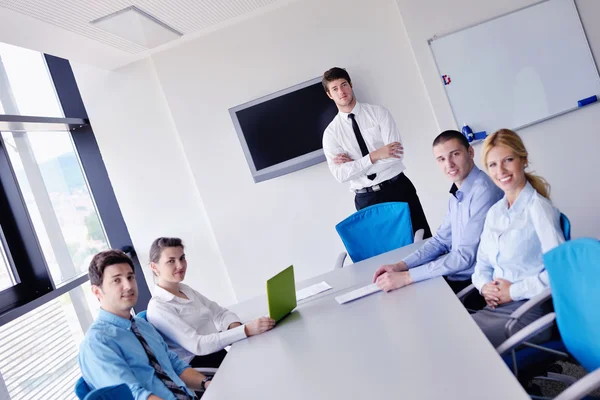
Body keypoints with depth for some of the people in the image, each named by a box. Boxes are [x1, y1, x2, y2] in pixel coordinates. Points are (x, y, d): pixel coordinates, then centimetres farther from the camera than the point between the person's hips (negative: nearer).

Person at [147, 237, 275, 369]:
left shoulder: (185, 290, 12)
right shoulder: (158, 308, -14)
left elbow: (220, 313, 11)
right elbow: (197, 345, -23)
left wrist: (235, 326, -13)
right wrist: (246, 330, -31)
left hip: (220, 352, 8)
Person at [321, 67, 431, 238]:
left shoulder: (378, 113, 0)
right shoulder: (331, 132, 1)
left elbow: (396, 154, -11)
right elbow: (340, 174, -11)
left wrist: (355, 164, -14)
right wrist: (375, 156, -19)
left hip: (398, 188, 0)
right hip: (367, 199, 0)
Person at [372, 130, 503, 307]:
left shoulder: (484, 191, -22)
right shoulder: (457, 194, 9)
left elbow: (465, 256, -25)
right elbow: (441, 240, 13)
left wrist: (407, 277, -23)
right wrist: (401, 265, -3)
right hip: (455, 277, 8)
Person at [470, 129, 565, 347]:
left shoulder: (539, 208, -9)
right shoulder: (494, 212, 13)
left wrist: (514, 291, -13)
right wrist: (484, 285, -2)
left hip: (529, 311, -6)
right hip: (495, 307, 6)